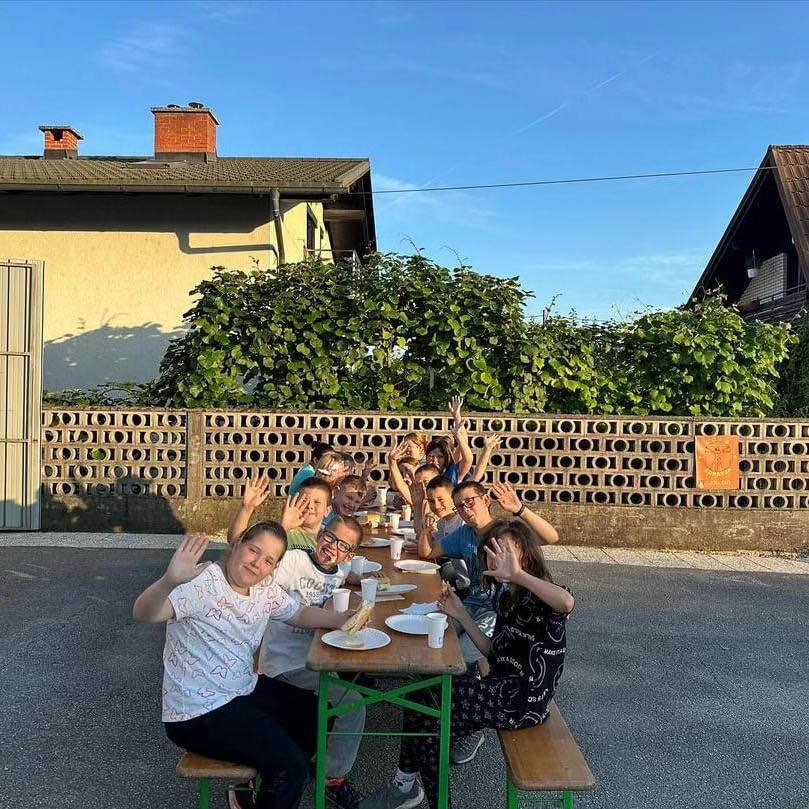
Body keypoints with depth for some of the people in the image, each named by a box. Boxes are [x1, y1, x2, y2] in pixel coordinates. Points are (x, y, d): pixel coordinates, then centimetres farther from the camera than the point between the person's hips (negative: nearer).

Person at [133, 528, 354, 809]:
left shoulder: (265, 589, 0)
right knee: (292, 767, -15)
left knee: (317, 714, 16)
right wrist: (170, 581, -60)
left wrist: (343, 619, -4)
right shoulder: (205, 583, -25)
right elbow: (143, 614, -38)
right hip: (198, 713, -9)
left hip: (245, 689, 9)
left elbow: (299, 614, 14)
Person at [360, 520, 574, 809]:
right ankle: (406, 786, 19)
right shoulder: (505, 595, 10)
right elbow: (494, 652, 11)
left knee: (422, 713, -9)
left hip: (523, 701, -9)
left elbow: (568, 603, -43)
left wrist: (517, 574, -44)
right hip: (502, 688, 9)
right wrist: (461, 615, 3)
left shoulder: (537, 596, -17)